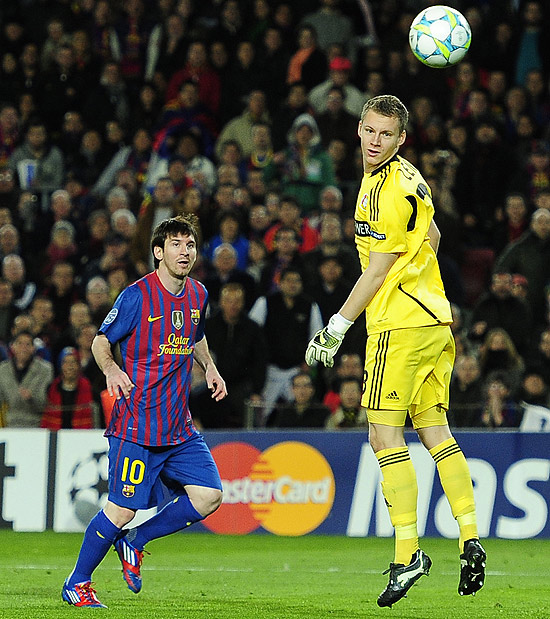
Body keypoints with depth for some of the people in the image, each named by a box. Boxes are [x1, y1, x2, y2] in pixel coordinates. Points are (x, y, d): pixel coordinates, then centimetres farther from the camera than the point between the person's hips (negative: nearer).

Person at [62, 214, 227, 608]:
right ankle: (77, 584, 12)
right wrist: (111, 369, -22)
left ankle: (134, 541, 15)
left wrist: (209, 367, 12)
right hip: (136, 424, -6)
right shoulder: (138, 295, -10)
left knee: (209, 496, -5)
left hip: (180, 426, 6)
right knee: (122, 510, -8)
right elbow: (101, 341, -2)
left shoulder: (198, 295, 9)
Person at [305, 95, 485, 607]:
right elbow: (432, 236, 26)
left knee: (384, 434, -9)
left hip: (399, 324, -10)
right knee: (435, 431, 9)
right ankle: (470, 541, 3)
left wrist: (337, 326, -9)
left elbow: (379, 268, -14)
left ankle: (408, 553, -12)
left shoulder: (391, 190, -16)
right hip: (434, 320, 10)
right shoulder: (405, 177, 14)